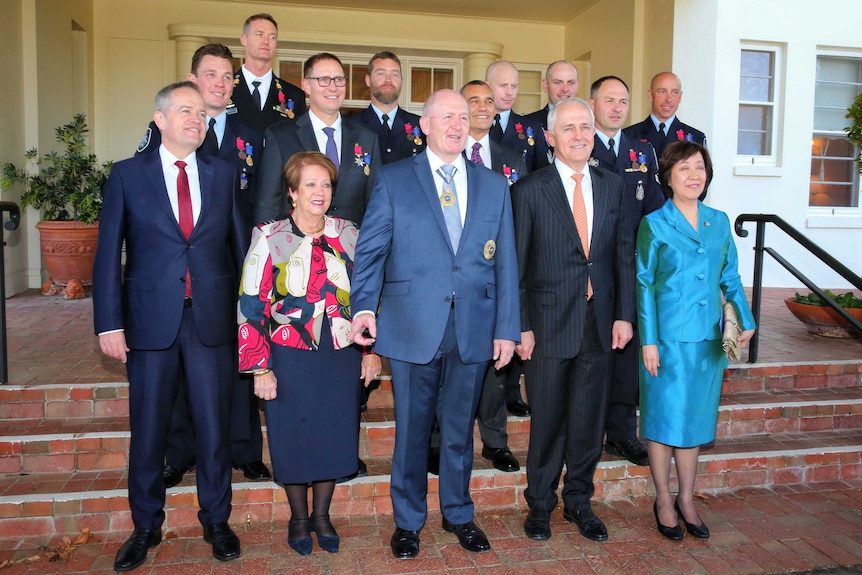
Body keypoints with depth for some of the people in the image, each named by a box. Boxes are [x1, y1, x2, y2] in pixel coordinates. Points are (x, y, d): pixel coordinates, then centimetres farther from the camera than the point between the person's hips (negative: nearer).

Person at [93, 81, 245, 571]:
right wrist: (109, 322, -5)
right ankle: (146, 527, 29)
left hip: (213, 321, 1)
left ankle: (217, 522, 26)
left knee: (215, 426, 7)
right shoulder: (127, 175, 4)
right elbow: (109, 252, 1)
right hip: (151, 322, 0)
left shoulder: (224, 174, 8)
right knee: (148, 429, 10)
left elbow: (239, 245, 7)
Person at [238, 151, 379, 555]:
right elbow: (252, 306, -7)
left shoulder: (348, 236, 2)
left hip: (341, 359, 3)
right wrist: (260, 368, -10)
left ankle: (322, 515, 33)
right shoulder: (269, 238, -6)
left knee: (335, 437, 9)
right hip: (290, 360, -2)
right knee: (293, 439, 8)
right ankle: (298, 518, 33)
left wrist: (371, 350, 3)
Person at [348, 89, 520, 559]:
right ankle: (408, 521, 29)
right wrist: (364, 306, -18)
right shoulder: (393, 180, 3)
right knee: (411, 429, 9)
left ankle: (458, 513, 35)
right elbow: (370, 250, -2)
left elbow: (505, 263, 8)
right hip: (413, 327, -2)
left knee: (459, 428, 15)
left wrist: (507, 328, 3)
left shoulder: (494, 186, 10)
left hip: (473, 330, 2)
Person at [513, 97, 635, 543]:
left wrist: (624, 314, 2)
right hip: (549, 323, -3)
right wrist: (521, 326, -9)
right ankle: (540, 504, 28)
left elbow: (624, 254, 8)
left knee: (588, 421, 13)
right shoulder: (530, 190, -4)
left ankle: (578, 501, 32)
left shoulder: (613, 186, 7)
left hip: (599, 322, 4)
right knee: (547, 421, 8)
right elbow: (516, 266, -5)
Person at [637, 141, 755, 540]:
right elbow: (643, 284, -5)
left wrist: (745, 321, 3)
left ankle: (686, 499, 25)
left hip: (707, 340, 4)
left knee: (696, 417, 11)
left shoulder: (719, 222, 9)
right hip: (668, 338, -4)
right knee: (664, 417, 4)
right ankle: (664, 500, 20)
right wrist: (649, 341, -10)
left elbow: (730, 278, 14)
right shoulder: (654, 224, -3)